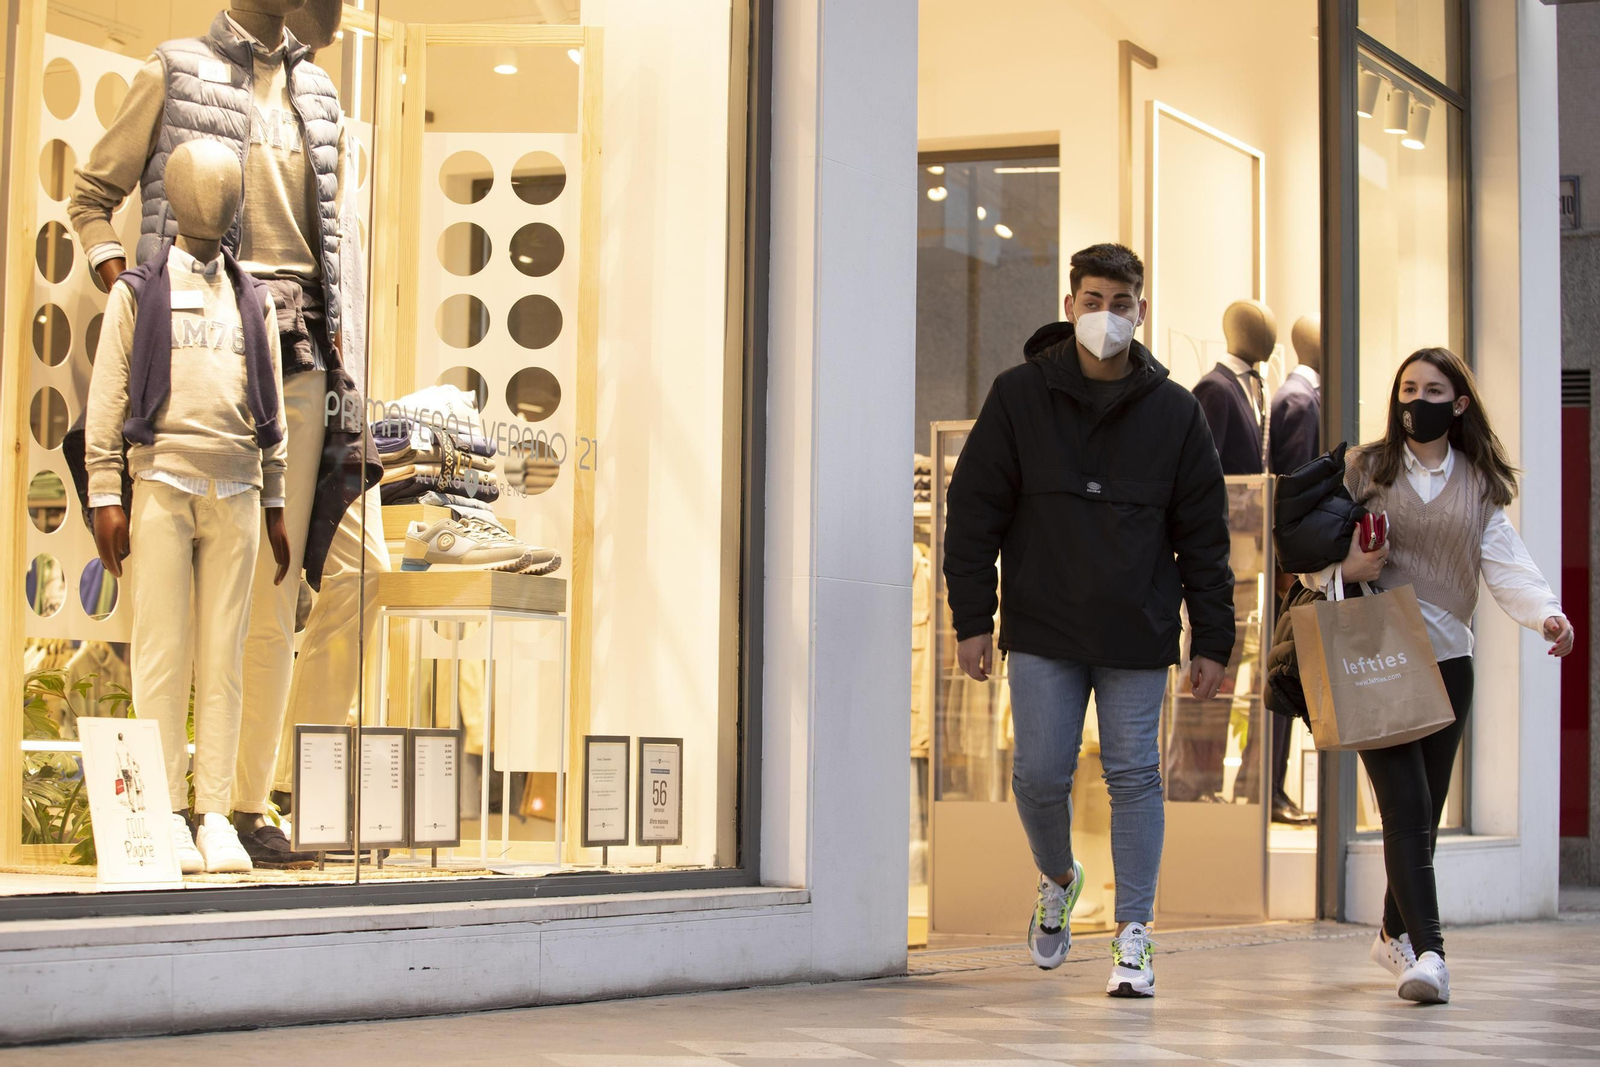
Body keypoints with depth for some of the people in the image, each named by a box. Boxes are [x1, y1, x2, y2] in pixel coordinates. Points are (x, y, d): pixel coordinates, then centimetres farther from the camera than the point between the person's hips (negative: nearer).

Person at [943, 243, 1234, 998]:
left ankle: (1134, 934, 7)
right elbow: (974, 510, 2)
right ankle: (1057, 881, 30)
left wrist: (1212, 639, 2)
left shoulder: (1173, 412, 2)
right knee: (1040, 774, 0)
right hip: (1042, 629, 0)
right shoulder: (1018, 397, 0)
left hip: (1138, 633, 0)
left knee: (1134, 774, 0)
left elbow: (1204, 533, 5)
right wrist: (973, 617, -3)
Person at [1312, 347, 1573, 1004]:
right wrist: (1345, 569, -16)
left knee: (1426, 809, 10)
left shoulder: (1480, 485, 11)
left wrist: (1547, 613, -20)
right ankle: (1428, 950, -20)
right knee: (1406, 807, -14)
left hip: (1447, 659, 3)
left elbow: (1506, 567, -1)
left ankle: (1395, 934, 29)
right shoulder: (1362, 470, 7)